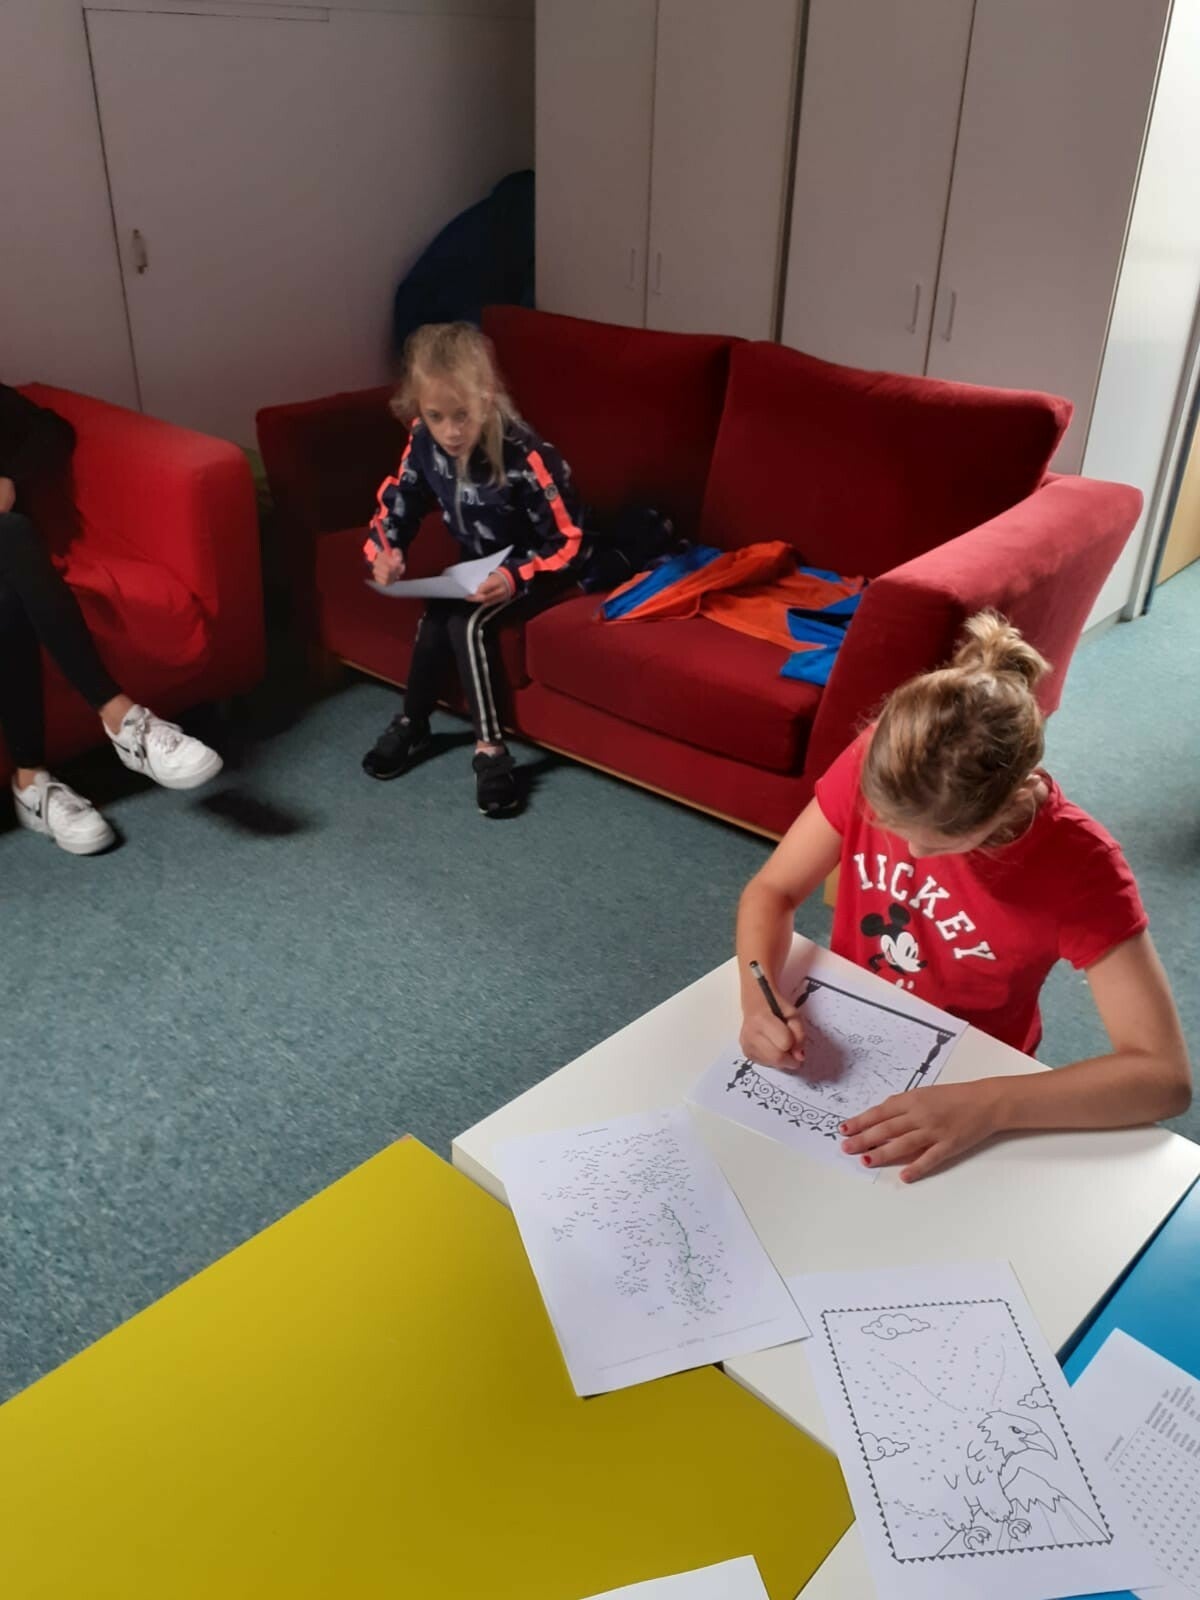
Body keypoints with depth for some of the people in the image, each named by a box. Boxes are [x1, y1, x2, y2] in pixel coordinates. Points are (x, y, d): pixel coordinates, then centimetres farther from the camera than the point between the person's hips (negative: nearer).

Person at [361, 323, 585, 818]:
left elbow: (567, 542, -24)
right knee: (436, 613, -20)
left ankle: (490, 748, -19)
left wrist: (516, 578, -40)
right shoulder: (424, 443, -14)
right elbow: (398, 501, 3)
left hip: (539, 568, -5)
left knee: (467, 622, -27)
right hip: (481, 564, 6)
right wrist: (384, 550, -18)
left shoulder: (523, 455, -31)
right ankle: (412, 722, 1)